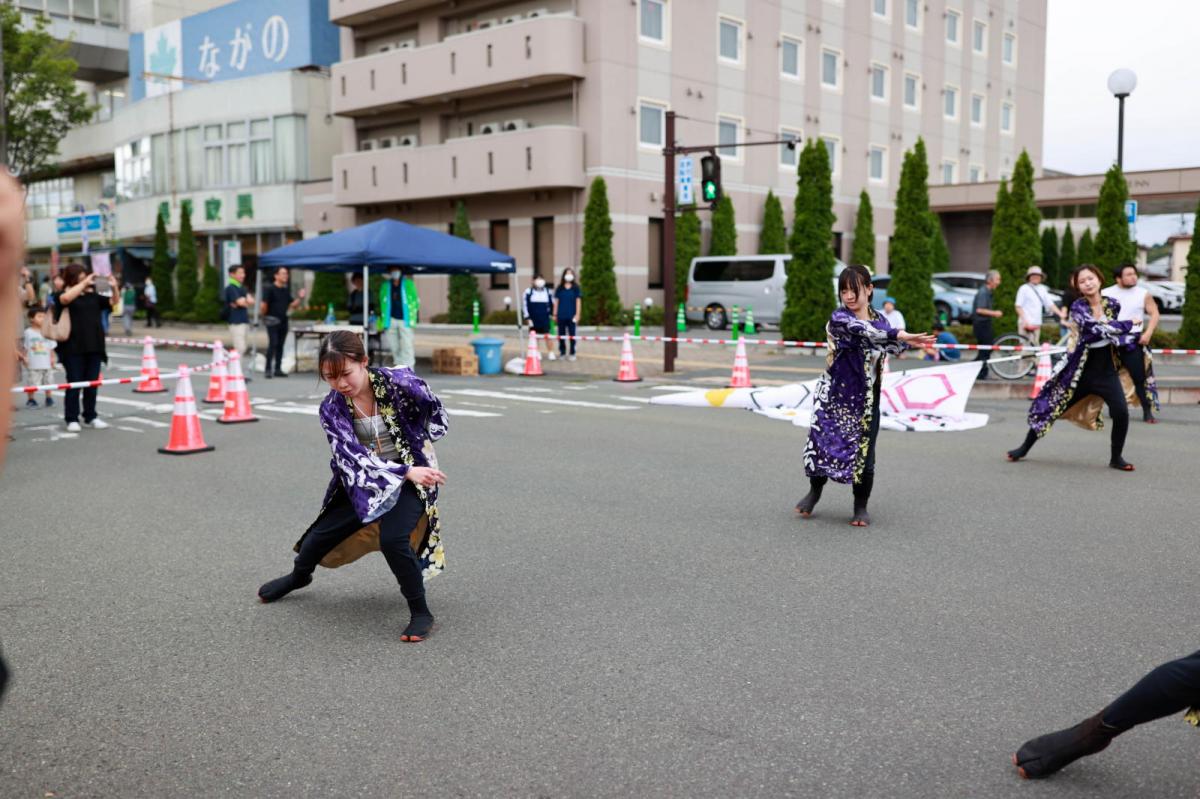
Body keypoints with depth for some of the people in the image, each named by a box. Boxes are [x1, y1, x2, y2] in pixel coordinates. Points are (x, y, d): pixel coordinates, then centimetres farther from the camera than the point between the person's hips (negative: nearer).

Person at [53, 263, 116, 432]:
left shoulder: (93, 296, 10)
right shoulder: (63, 296, -2)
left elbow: (112, 302, 7)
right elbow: (66, 298, -25)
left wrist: (114, 288, -12)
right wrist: (85, 283, -24)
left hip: (94, 346, 4)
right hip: (73, 348, -4)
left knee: (92, 383, 8)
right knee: (74, 384, 0)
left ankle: (90, 417, 19)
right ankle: (72, 419, 8)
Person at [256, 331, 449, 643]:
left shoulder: (400, 383, -22)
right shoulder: (331, 408, -13)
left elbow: (436, 417, -4)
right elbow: (353, 457, -25)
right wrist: (406, 472, -37)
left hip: (412, 479, -4)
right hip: (363, 483, 4)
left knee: (392, 540, -28)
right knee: (320, 536, 11)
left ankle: (421, 613, -7)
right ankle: (299, 576, 49)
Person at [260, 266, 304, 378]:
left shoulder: (286, 290, 13)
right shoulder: (270, 289, -6)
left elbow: (292, 305, 15)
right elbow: (264, 304, -10)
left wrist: (300, 298, 3)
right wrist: (263, 314, -18)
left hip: (283, 321, 6)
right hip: (272, 320, -6)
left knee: (280, 345, 8)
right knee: (273, 344, -11)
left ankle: (278, 369, 13)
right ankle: (268, 369, -6)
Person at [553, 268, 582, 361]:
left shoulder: (575, 288, 2)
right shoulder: (559, 288, 5)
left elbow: (578, 301, 2)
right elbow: (556, 301, 8)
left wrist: (577, 314, -3)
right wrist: (555, 314, 5)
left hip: (571, 316, -1)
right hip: (561, 315, 1)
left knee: (572, 335, 2)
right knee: (561, 335, 6)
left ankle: (572, 353, 10)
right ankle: (562, 353, 15)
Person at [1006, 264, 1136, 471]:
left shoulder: (1113, 305, 1)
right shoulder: (1078, 307, -10)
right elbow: (1096, 329, -26)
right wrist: (1128, 324, -17)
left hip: (1106, 371, 2)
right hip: (1081, 371, -2)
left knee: (1121, 412, -17)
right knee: (1051, 407, 5)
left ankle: (1116, 458, 5)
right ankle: (1024, 448, 24)